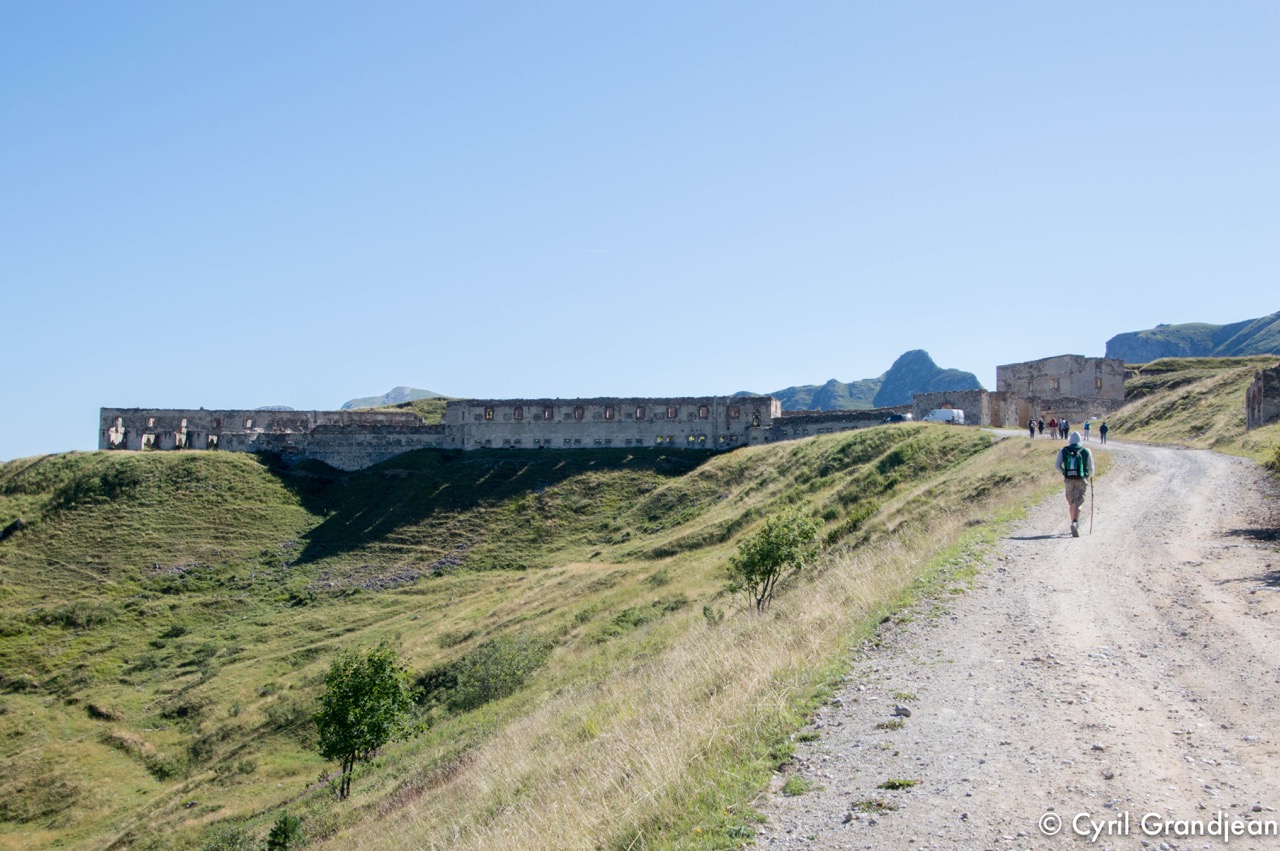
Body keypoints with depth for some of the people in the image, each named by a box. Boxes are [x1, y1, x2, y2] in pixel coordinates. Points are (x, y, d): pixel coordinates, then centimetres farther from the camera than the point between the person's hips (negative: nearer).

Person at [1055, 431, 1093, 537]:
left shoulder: (1063, 451, 3)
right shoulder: (1086, 452, 0)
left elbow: (1057, 466, -3)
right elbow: (1091, 468, 2)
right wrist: (1090, 475, 24)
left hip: (1069, 480, 2)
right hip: (1081, 480, -2)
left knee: (1071, 503, 18)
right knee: (1077, 503, -6)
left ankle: (1074, 524, 28)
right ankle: (1075, 523, -28)